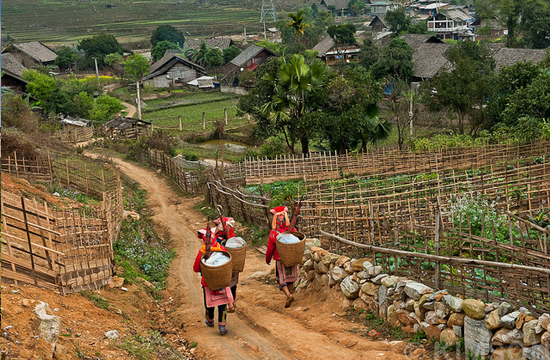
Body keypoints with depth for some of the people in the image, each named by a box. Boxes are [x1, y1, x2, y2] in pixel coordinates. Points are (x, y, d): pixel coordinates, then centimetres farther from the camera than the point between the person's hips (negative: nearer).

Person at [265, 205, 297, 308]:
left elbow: (270, 249, -9)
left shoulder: (274, 234, -18)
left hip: (280, 260, -3)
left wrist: (267, 260, 8)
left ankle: (288, 295, -16)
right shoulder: (292, 230, -8)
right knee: (290, 277, 22)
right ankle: (291, 294, 31)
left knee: (281, 279, 5)